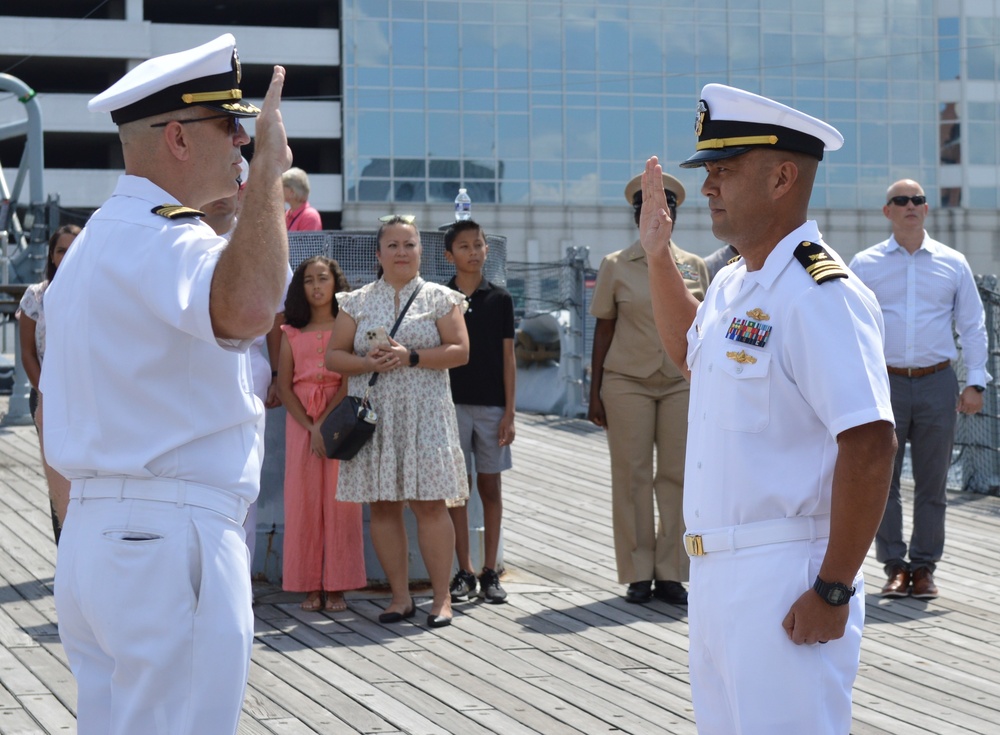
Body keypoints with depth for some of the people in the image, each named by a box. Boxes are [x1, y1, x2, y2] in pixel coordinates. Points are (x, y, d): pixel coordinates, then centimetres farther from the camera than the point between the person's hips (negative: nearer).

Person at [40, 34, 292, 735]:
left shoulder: (92, 243, 20)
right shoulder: (162, 240, -13)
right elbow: (246, 309, -37)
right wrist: (269, 168, -27)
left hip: (91, 539, 10)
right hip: (174, 540, -10)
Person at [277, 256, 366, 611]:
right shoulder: (292, 334, 12)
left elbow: (350, 381, -5)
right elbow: (284, 386, 5)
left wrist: (324, 425, -14)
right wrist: (310, 428, -8)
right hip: (300, 422, 2)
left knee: (338, 499, -5)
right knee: (303, 499, -1)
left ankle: (337, 586, -2)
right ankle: (311, 586, 2)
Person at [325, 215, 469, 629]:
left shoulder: (440, 299, 7)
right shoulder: (357, 303, 11)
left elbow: (460, 351, -1)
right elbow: (333, 356, 9)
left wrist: (411, 356, -14)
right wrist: (368, 363, -11)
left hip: (424, 415, -2)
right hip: (373, 416, 2)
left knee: (429, 503, -7)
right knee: (383, 506, 2)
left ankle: (442, 597, -1)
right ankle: (400, 597, 9)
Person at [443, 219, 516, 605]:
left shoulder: (499, 299, 4)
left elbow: (508, 359, 4)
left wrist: (509, 413, -2)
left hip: (491, 405, 0)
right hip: (451, 404, 0)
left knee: (490, 487, 4)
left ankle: (490, 572, 10)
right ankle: (464, 572, 9)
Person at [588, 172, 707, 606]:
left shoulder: (694, 266, 8)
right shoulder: (616, 266, 3)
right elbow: (603, 330, 4)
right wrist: (595, 393, 1)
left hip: (682, 384, 2)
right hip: (626, 382, -2)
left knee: (677, 476, 0)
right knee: (632, 478, -1)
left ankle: (670, 574, 6)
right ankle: (638, 574, 5)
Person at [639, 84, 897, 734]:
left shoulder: (822, 294, -17)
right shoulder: (732, 285, 13)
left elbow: (870, 447, -24)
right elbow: (689, 351, 37)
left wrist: (833, 591, -23)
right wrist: (658, 252, 26)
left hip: (787, 583, -10)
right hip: (715, 574, 10)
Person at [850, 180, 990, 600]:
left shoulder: (953, 263, 9)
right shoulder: (864, 265, 6)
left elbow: (973, 326, 11)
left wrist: (975, 383, 3)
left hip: (937, 383, 1)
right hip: (885, 382, -1)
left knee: (932, 482, 4)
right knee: (882, 480, 0)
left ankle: (924, 567, 13)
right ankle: (894, 566, 8)